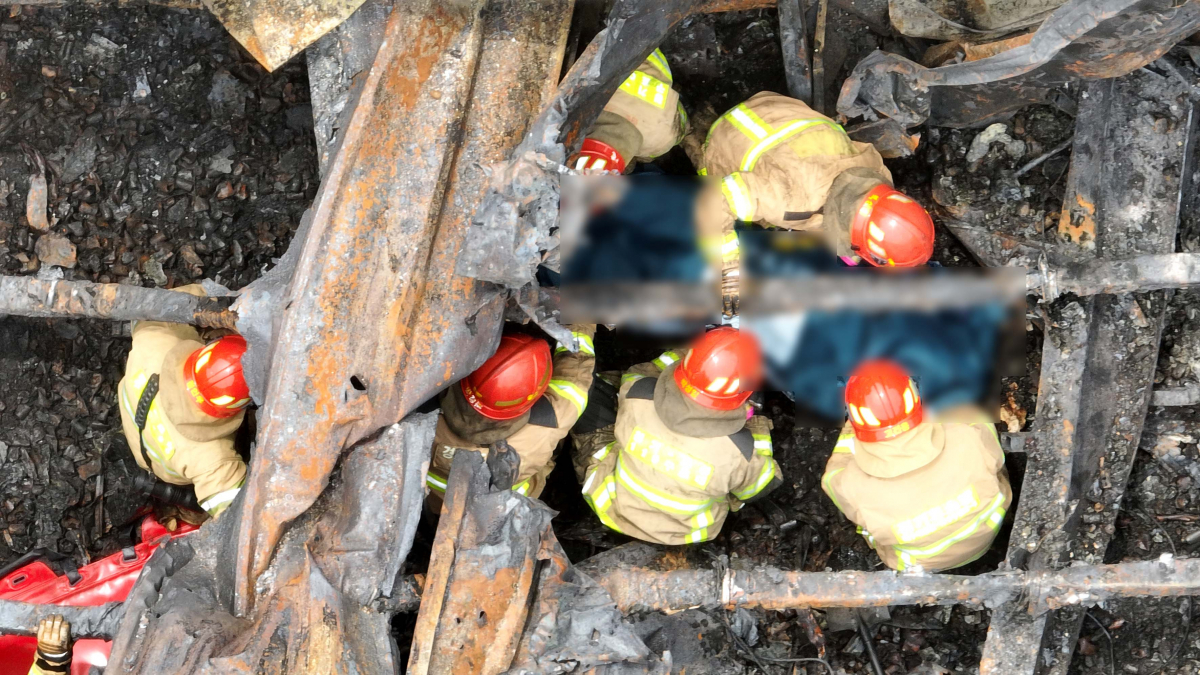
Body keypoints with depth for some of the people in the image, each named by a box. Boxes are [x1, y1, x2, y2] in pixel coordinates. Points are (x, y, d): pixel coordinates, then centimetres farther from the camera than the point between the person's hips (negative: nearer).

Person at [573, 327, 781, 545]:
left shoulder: (638, 397, -33)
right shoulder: (740, 450, -36)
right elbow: (759, 486, -12)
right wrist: (759, 433, -4)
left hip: (615, 512, 0)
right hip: (687, 534, 0)